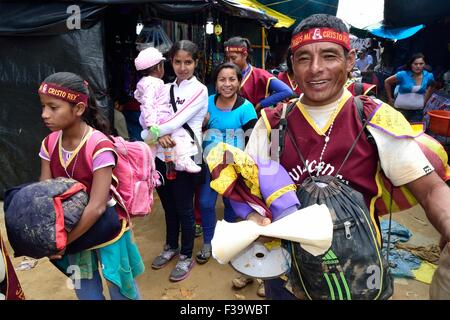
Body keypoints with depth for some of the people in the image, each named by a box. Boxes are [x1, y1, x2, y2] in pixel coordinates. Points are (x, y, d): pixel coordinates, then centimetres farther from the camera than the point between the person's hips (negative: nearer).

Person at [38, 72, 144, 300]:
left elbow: (97, 206, -26)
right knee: (85, 292, 20)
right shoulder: (49, 144, -5)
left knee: (120, 291, 14)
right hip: (73, 229, 5)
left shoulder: (100, 147, -25)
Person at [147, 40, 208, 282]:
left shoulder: (199, 90, -8)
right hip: (163, 156, 5)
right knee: (168, 206, 19)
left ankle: (186, 257, 27)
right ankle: (171, 247, 41)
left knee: (184, 209, 8)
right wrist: (159, 135, -18)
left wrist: (152, 130, -8)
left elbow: (177, 121, -18)